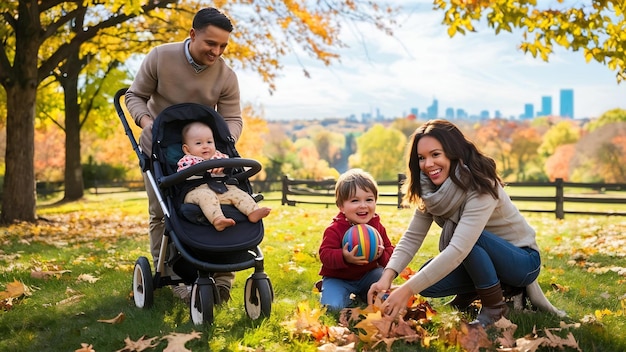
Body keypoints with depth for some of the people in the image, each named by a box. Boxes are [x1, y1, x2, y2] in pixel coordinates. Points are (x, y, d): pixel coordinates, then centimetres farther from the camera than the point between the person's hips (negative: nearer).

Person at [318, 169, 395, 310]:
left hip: (368, 275, 4)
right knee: (333, 305, -25)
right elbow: (325, 255, -23)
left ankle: (362, 294, 15)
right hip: (338, 278, -4)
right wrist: (344, 257, -42)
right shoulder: (334, 230, -19)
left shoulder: (378, 228, -4)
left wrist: (382, 255, -23)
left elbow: (390, 250, 2)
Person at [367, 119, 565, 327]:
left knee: (469, 237, -34)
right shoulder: (431, 191, -8)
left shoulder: (481, 187, -30)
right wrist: (387, 277, -31)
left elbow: (459, 249, -40)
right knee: (427, 283, -18)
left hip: (521, 261, -6)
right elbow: (412, 237, -12)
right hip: (485, 260, 6)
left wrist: (407, 290, -45)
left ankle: (496, 308, -14)